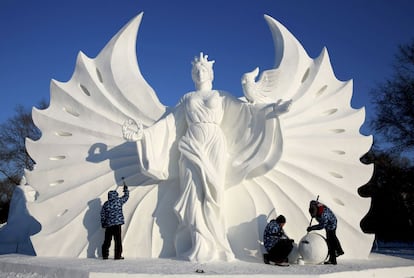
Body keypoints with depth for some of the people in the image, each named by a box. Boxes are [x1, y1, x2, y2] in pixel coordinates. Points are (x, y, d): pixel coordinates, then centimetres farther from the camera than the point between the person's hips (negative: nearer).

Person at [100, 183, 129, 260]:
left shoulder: (106, 204, 6)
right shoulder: (119, 201, -3)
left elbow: (102, 214, 6)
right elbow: (126, 196, 11)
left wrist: (103, 224, 13)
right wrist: (125, 188, 25)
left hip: (108, 224, 4)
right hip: (117, 224, -4)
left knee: (107, 240, 11)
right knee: (118, 240, 0)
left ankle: (105, 255, 14)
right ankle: (118, 255, 1)